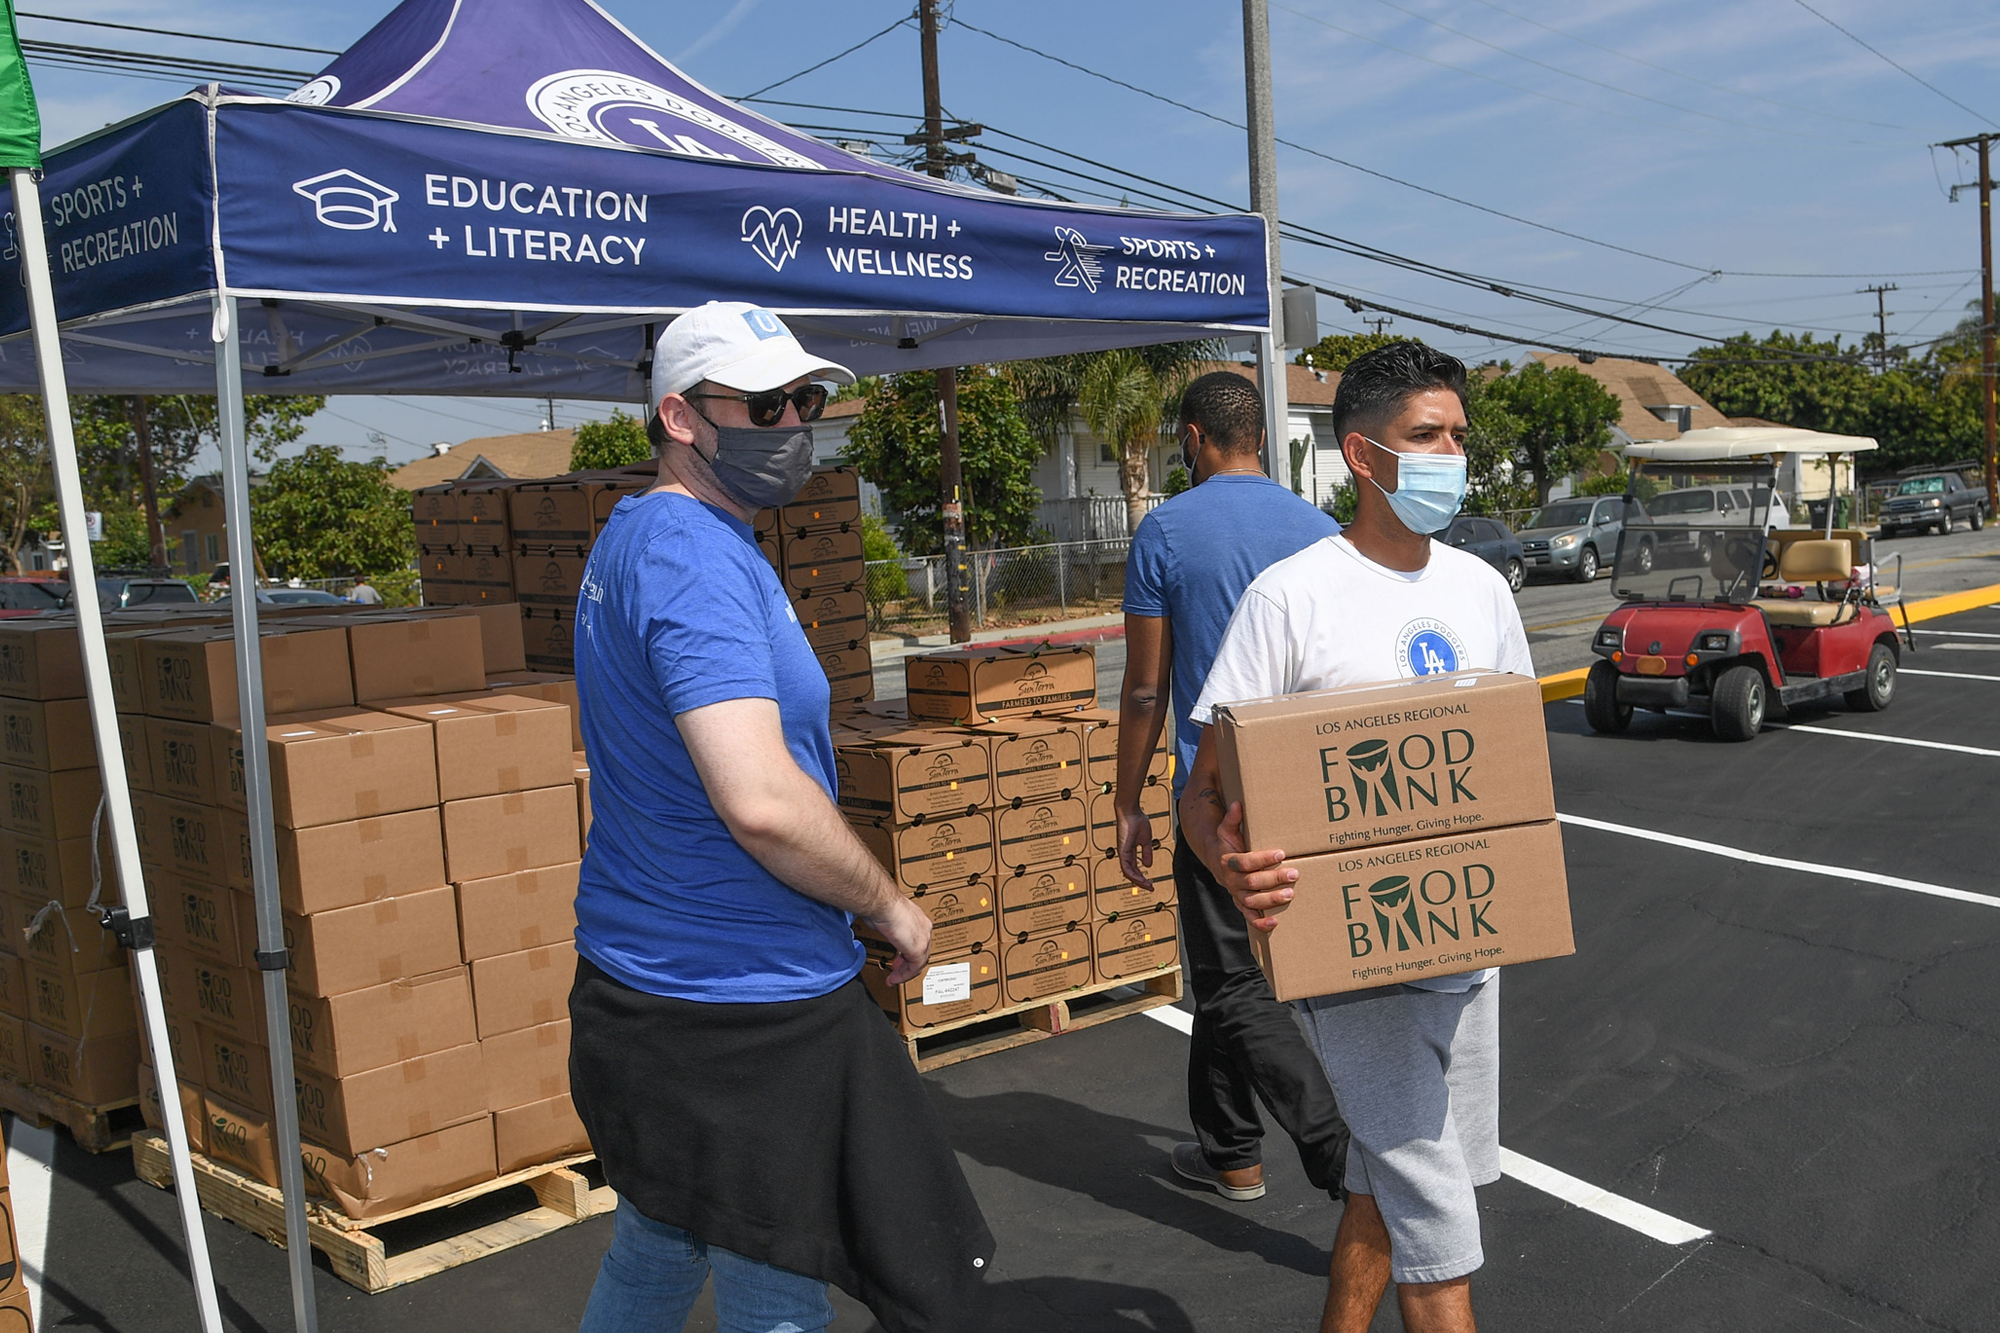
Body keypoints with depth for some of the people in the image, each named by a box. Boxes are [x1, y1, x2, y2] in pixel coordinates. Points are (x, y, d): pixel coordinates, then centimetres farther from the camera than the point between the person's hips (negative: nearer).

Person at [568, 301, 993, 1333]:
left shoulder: (634, 536, 12)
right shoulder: (696, 559, -21)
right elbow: (761, 802, -32)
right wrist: (889, 905, -15)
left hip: (641, 978, 10)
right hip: (739, 1005, -10)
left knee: (655, 1250, 24)